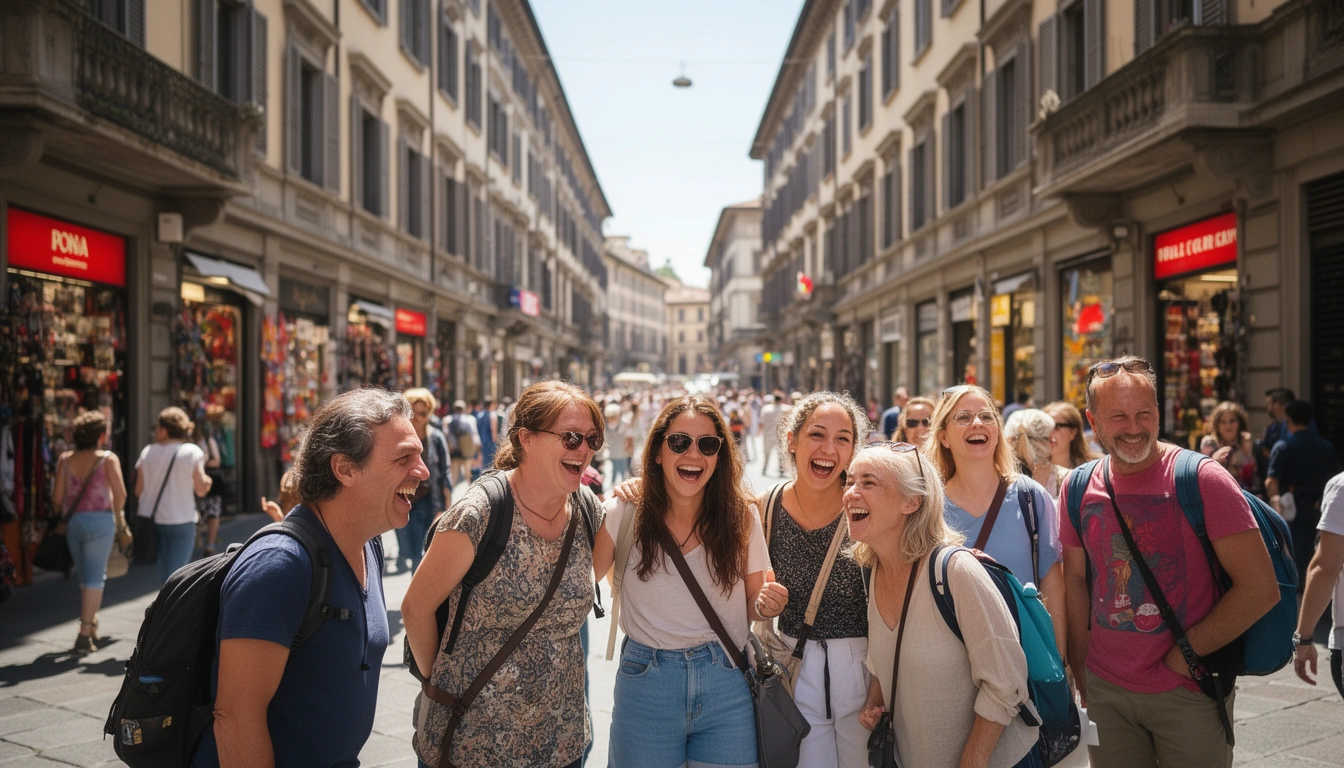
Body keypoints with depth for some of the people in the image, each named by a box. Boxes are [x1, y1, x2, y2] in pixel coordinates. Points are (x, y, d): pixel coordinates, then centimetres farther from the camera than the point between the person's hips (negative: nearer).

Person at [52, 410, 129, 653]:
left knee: (86, 576, 19)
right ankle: (85, 633, -4)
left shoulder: (65, 459, 4)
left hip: (72, 521, 4)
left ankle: (91, 625, 28)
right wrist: (116, 514, 6)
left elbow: (57, 498, 1)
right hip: (100, 519, -4)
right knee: (95, 578, 1)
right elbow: (120, 494, -12)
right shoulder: (108, 459, -6)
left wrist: (66, 513, 20)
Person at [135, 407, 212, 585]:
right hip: (180, 521, -3)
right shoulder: (192, 452, -6)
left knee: (164, 575, 15)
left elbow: (139, 491, 3)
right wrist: (207, 481, 12)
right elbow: (201, 489, -7)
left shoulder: (148, 452, 2)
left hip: (151, 519, 3)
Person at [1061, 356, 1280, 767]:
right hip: (1104, 691, 4)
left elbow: (1261, 588, -14)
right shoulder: (1079, 488, 1)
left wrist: (1185, 654, -12)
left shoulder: (1201, 479, -12)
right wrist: (1081, 672, 6)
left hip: (1188, 694, -3)